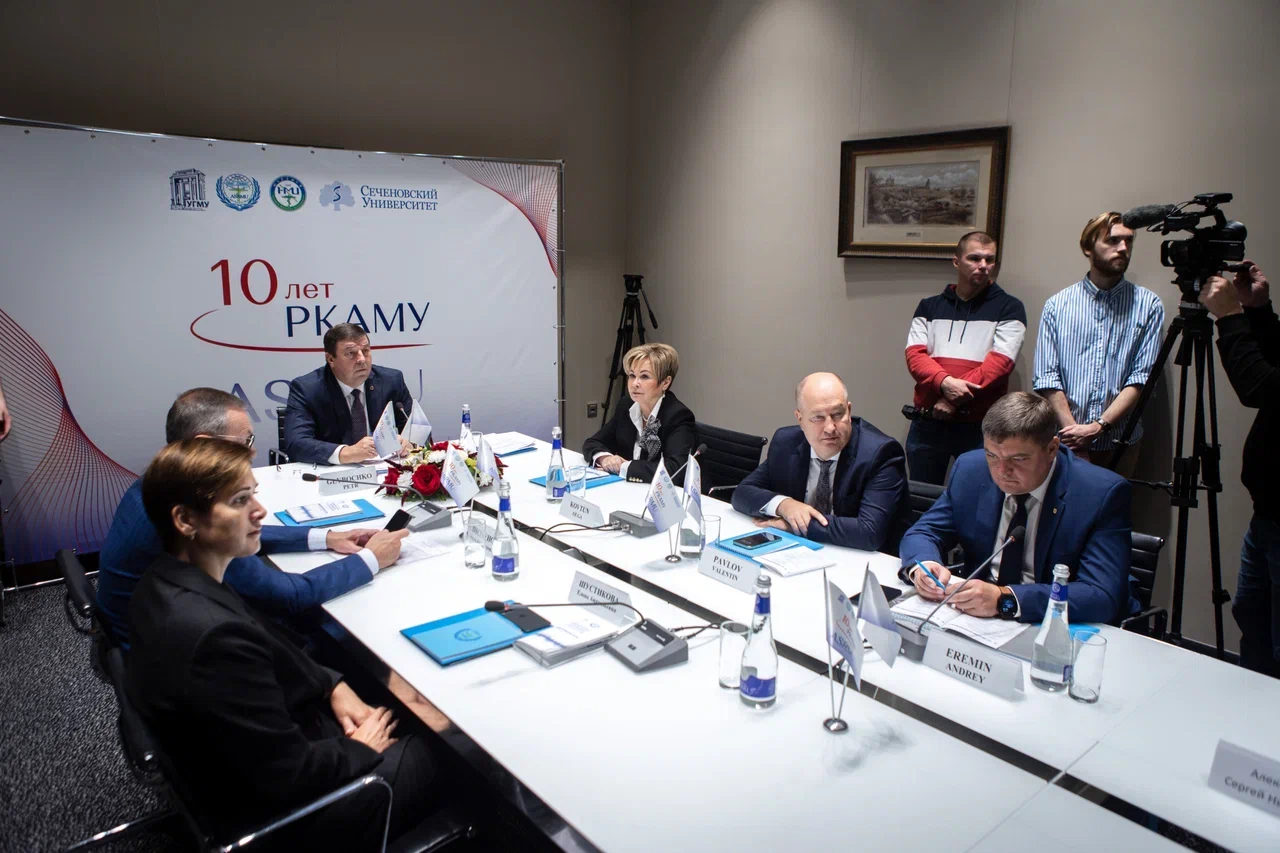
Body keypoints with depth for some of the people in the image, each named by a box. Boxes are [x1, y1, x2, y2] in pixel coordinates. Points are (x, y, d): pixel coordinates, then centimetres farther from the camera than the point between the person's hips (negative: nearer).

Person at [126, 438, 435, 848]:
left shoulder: (165, 584, -6)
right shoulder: (215, 634, -36)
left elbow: (274, 657, 9)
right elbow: (290, 777, -28)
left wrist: (333, 685, -4)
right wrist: (360, 749, -11)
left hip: (249, 778, 8)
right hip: (279, 810, -8)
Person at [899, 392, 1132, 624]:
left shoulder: (1103, 494, -13)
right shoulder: (970, 469, -2)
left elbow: (1104, 596, -20)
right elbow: (923, 533, 4)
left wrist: (1005, 599, -32)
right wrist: (921, 565, -20)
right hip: (975, 621, 3)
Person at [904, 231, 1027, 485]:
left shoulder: (1009, 308, 3)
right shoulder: (929, 307, 11)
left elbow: (1000, 363, -9)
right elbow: (914, 355, -1)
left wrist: (955, 398, -17)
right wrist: (944, 382, -20)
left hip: (981, 427, -2)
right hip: (927, 423, 3)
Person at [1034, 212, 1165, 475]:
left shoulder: (1148, 305, 2)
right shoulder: (1057, 304, 2)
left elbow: (1142, 378, -5)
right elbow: (1047, 378, -4)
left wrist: (1098, 426, -16)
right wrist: (1074, 431, -13)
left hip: (1119, 441, 1)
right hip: (1066, 441, -1)